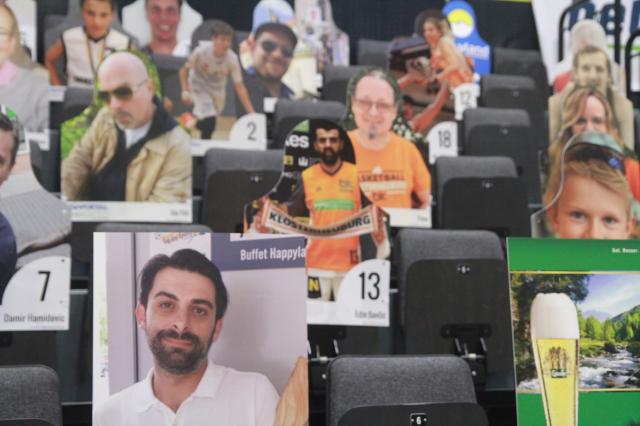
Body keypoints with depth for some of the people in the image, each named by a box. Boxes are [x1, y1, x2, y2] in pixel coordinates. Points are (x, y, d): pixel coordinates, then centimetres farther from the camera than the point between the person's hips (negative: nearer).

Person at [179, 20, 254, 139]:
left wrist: (251, 113, -28)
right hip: (199, 88, -3)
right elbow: (184, 70, -12)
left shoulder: (232, 58, -26)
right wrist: (185, 91, -26)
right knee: (209, 123, -22)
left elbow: (239, 87, -23)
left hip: (217, 93, 3)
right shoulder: (201, 52, -29)